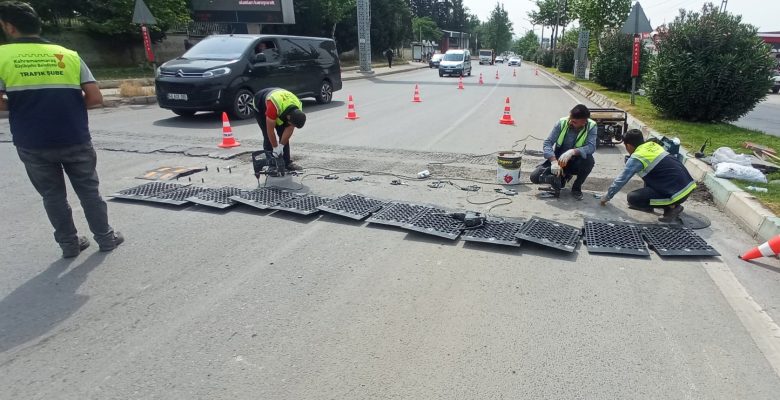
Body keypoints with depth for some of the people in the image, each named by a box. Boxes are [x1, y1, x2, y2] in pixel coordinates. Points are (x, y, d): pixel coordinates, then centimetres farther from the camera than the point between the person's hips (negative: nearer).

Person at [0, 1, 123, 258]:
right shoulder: (68, 55, 5)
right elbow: (95, 98, -2)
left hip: (32, 143, -1)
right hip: (75, 139, 1)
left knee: (52, 194, 15)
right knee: (88, 190, 15)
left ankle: (69, 243, 22)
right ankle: (105, 238, 22)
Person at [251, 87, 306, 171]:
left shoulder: (297, 110, -28)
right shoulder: (274, 107, -45)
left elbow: (289, 129, -17)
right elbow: (270, 131, -33)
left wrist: (281, 146, -20)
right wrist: (275, 148, -23)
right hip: (260, 106, -5)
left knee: (284, 135, -2)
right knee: (268, 137, -13)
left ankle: (287, 163, 5)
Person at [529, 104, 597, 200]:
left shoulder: (591, 126, -16)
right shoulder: (562, 123, -15)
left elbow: (591, 147, -28)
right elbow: (547, 143, -19)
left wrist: (572, 152, -46)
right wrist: (554, 161, -34)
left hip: (575, 162, -1)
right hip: (558, 159, 1)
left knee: (589, 159, -36)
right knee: (535, 177, -19)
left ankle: (576, 187, -7)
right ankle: (562, 178, 13)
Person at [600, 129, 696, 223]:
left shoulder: (636, 159, -11)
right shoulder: (653, 144, 11)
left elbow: (621, 180, -2)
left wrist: (607, 196, 11)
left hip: (678, 192, -8)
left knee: (632, 198, -4)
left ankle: (672, 207, 0)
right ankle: (648, 205, 27)